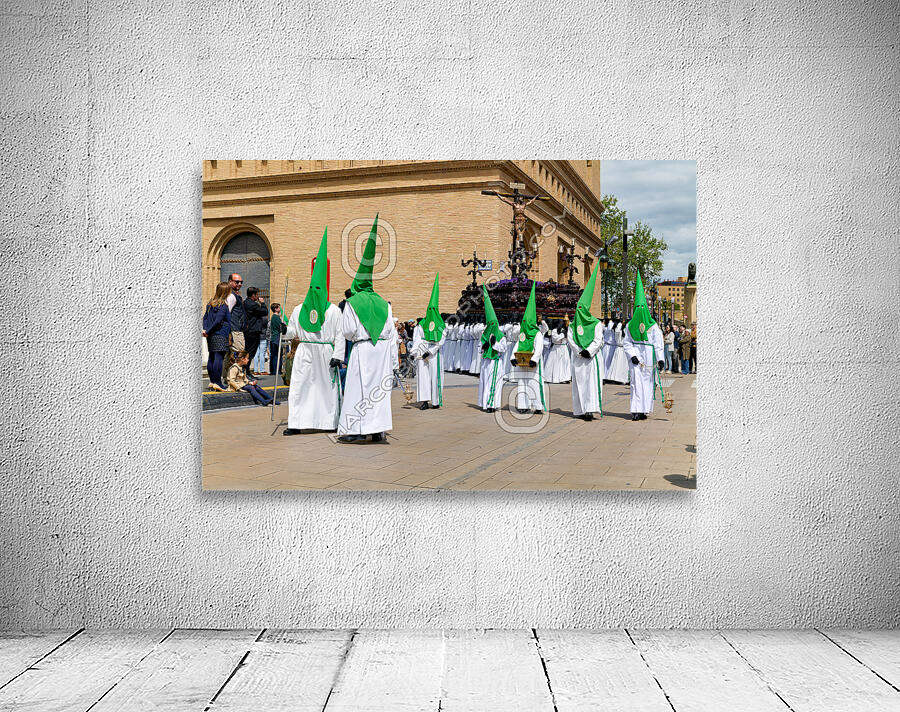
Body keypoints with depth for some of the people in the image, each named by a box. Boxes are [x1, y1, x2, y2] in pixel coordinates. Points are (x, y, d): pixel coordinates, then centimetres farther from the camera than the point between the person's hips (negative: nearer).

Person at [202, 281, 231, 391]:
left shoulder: (211, 303, 13)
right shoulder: (223, 305, -12)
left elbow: (205, 318, 12)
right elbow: (218, 321, -17)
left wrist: (206, 329, 3)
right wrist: (208, 331, -8)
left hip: (211, 336, 8)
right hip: (220, 336, -8)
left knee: (211, 357, 12)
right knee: (219, 358, -8)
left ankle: (212, 380, 20)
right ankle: (217, 382, -11)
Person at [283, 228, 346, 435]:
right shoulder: (335, 310, 0)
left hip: (305, 351, -1)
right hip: (325, 353, 1)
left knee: (299, 387, 3)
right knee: (328, 386, 6)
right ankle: (332, 422, 13)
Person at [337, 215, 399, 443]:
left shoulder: (352, 303, 0)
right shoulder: (383, 303, 11)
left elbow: (347, 332, -5)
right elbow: (392, 334, 8)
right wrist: (394, 362, 12)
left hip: (362, 349, -4)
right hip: (383, 349, 4)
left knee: (357, 388, 1)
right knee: (380, 389, 6)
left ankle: (354, 429, -1)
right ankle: (378, 430, 6)